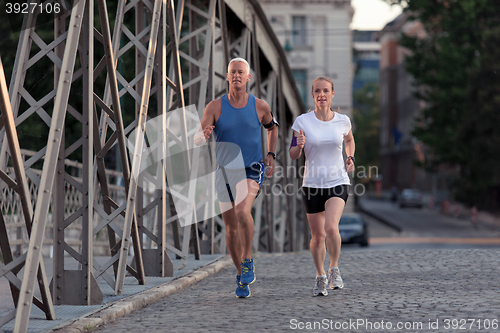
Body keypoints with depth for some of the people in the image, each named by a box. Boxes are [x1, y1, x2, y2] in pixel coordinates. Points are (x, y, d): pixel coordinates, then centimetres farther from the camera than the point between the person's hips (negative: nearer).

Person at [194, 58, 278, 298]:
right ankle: (242, 277, 23)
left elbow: (272, 126, 20)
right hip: (225, 171, 2)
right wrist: (204, 135, -34)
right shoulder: (215, 107, -4)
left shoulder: (260, 106, -2)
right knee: (231, 229, 5)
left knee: (243, 211, -29)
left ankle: (248, 261, -10)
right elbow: (197, 140, -11)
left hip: (251, 170, -2)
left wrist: (271, 154, 10)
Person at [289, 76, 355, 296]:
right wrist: (299, 145, -22)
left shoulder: (342, 121, 1)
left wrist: (351, 158, 6)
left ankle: (334, 269, 1)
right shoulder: (303, 121, -4)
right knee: (317, 236, 5)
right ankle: (320, 277, 29)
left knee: (331, 227, -23)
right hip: (312, 185, 1)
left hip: (338, 182, 0)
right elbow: (293, 155, -1)